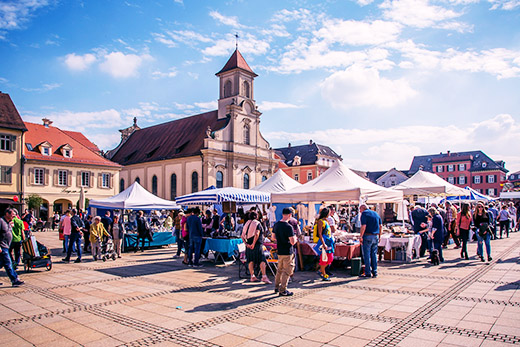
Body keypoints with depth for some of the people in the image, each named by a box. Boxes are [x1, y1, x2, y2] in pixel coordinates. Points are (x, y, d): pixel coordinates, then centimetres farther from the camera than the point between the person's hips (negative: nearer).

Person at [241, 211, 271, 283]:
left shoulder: (247, 224, 12)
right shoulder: (258, 224, -6)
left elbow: (242, 236, 7)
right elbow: (257, 234, -20)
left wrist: (246, 243, 1)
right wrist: (253, 244, -17)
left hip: (249, 245, 6)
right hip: (257, 245, -6)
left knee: (251, 260, 12)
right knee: (262, 260, -6)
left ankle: (252, 276, 15)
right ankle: (264, 276, -13)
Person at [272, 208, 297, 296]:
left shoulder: (276, 225, 3)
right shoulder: (288, 227, -21)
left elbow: (273, 237, 14)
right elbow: (293, 242, -22)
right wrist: (295, 238, -2)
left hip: (279, 251, 7)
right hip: (288, 252, -7)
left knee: (280, 269, 21)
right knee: (287, 271, 3)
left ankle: (277, 287, 31)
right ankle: (282, 290, 8)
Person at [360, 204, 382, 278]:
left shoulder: (364, 213, -6)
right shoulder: (376, 213, 14)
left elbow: (364, 226, -17)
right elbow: (381, 225, 13)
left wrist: (361, 236, -12)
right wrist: (379, 235, 17)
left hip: (368, 236, -6)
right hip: (376, 236, 7)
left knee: (366, 255, 0)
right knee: (374, 254, 12)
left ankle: (368, 273, 3)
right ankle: (374, 272, 14)